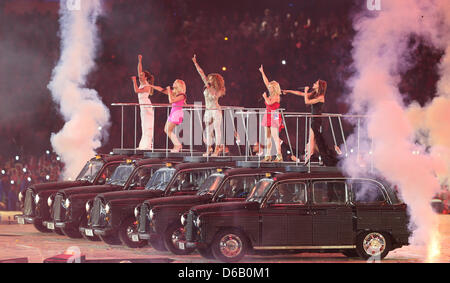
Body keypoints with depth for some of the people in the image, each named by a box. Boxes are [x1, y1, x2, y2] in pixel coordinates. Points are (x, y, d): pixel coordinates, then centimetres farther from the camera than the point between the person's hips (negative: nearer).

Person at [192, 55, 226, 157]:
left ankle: (217, 149, -4)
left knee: (217, 129, -4)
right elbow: (201, 73, 7)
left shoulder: (218, 90, -5)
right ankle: (208, 149, 4)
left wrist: (209, 89, -21)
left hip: (216, 111, -5)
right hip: (208, 111, 5)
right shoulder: (208, 85, 7)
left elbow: (214, 97, -22)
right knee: (208, 130, 3)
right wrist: (195, 63, 7)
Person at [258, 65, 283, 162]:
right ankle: (268, 156, 8)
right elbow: (266, 82, 19)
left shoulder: (276, 96, -8)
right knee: (267, 137, 6)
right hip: (268, 116, 9)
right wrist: (262, 72, 20)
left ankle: (279, 156, -13)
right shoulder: (271, 94, 14)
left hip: (274, 117, -9)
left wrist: (265, 97, -3)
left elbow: (269, 102, -21)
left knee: (275, 137, -12)